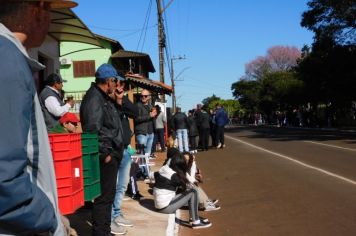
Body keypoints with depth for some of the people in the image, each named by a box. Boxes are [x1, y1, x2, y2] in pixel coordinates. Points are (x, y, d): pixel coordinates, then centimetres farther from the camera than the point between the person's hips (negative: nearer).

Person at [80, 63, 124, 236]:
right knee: (104, 196, -4)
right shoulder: (94, 99, -16)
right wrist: (105, 154, -21)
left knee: (108, 193, 19)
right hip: (106, 155, -11)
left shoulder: (104, 97, 17)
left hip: (112, 153, 11)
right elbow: (92, 130, -23)